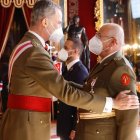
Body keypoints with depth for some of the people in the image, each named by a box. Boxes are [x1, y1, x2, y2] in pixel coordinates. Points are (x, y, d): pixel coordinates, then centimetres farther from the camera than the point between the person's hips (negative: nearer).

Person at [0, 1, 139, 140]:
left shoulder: (26, 47, 12)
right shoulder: (34, 52, -20)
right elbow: (65, 92, -24)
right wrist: (113, 102, -19)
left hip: (22, 124, 10)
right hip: (26, 129, -10)